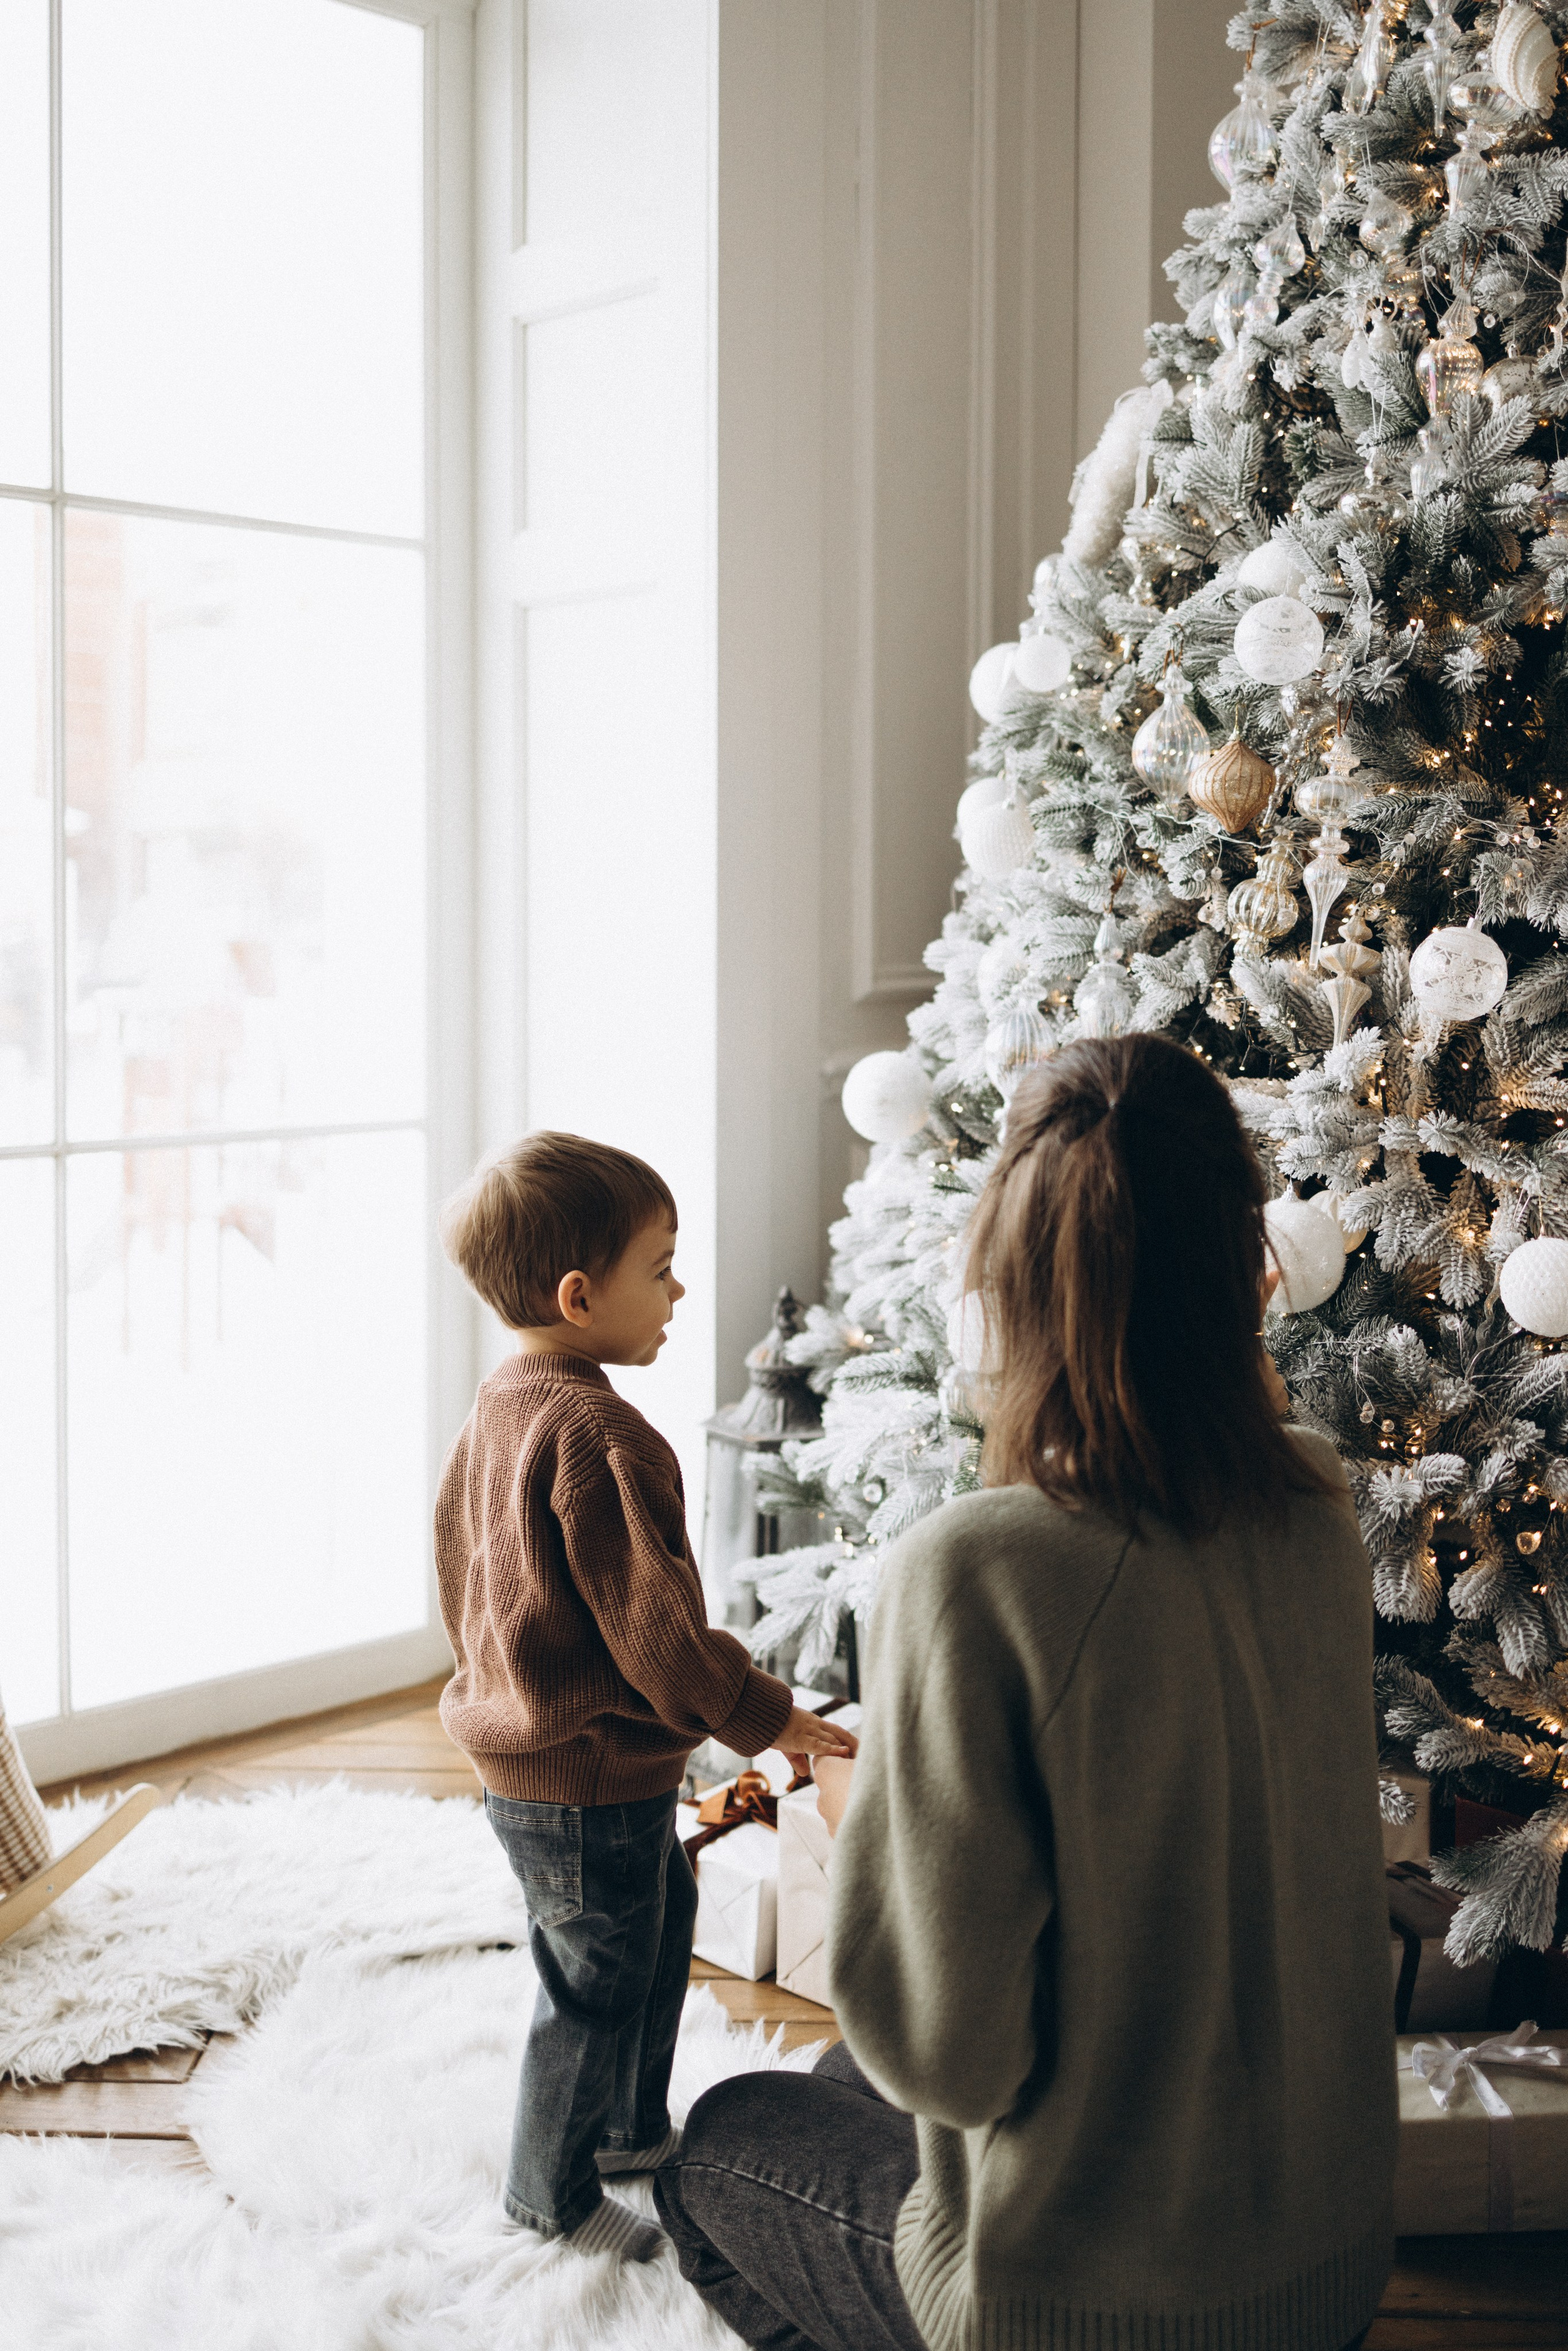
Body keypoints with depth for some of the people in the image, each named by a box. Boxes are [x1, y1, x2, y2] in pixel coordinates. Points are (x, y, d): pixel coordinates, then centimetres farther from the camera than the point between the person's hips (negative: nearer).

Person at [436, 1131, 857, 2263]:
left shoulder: (498, 1407, 4)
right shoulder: (597, 1434, -27)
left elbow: (463, 1565, 15)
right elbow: (650, 1621, -26)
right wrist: (765, 1715, -14)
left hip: (524, 1739, 10)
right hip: (590, 1776, -10)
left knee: (662, 1915, 25)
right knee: (598, 1981, 8)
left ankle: (631, 2126, 42)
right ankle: (553, 2191, 26)